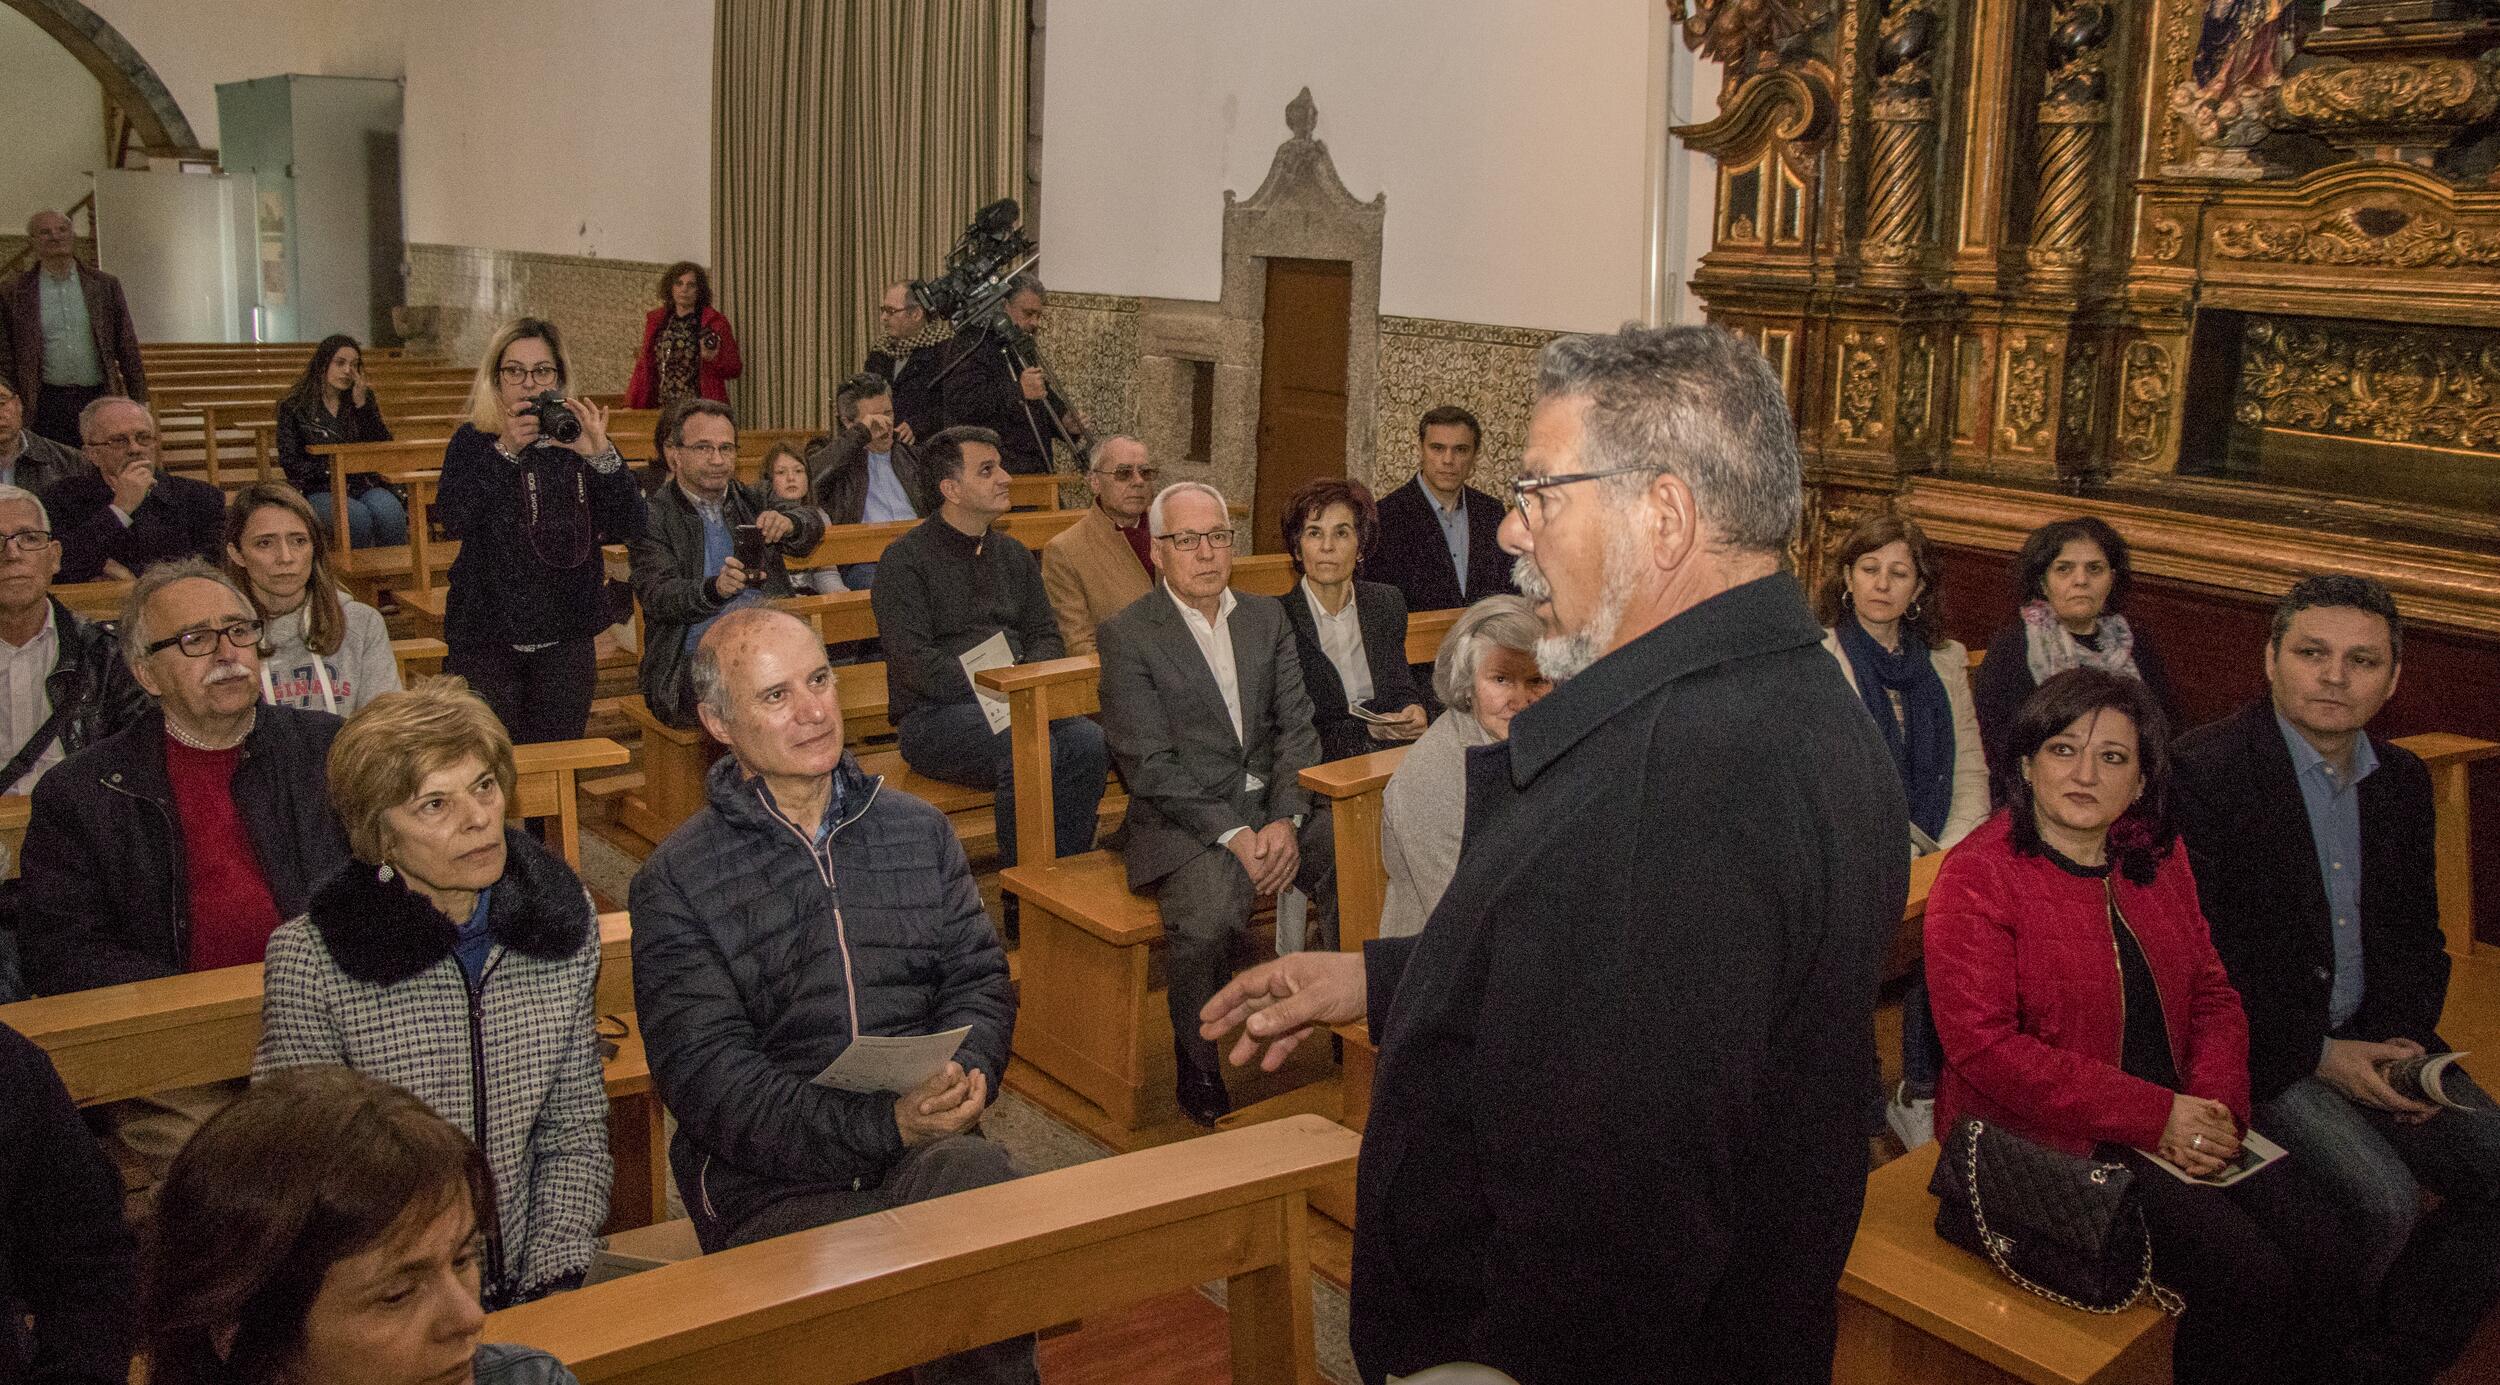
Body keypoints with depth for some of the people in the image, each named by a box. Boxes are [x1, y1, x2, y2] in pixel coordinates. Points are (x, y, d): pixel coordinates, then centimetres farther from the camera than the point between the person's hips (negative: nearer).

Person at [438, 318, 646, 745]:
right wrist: (506, 451, -23)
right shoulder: (473, 442, 2)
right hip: (486, 634, -1)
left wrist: (601, 454, -20)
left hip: (567, 636, 1)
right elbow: (453, 520, -15)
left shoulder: (578, 440, 4)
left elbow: (628, 528, -6)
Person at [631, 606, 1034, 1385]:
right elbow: (707, 1078, -6)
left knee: (976, 1177, -34)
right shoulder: (676, 882, 3)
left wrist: (967, 1074, -10)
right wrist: (884, 1127, -17)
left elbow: (979, 979, 14)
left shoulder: (919, 831, 16)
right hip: (769, 1182, -3)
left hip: (928, 1146, 3)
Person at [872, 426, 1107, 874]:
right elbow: (914, 661, -12)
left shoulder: (1013, 554, 18)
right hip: (934, 715, -5)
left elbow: (1045, 634, 16)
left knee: (1089, 741, -25)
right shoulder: (905, 560, -2)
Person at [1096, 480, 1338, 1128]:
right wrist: (1232, 835, -19)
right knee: (1208, 911, -34)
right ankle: (1196, 1067, -8)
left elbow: (1296, 728, 7)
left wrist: (1286, 819, -10)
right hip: (1184, 818, -4)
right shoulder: (1127, 636, -2)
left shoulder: (1267, 617, 14)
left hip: (1277, 803, 5)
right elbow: (1151, 766, -10)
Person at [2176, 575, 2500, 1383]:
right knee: (2382, 1201, -23)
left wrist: (2403, 1044, -4)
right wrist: (2317, 1054, -17)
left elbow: (2418, 938, 15)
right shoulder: (2204, 771, -15)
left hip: (2369, 1040, 8)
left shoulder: (2403, 781, 9)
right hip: (2258, 1045, -8)